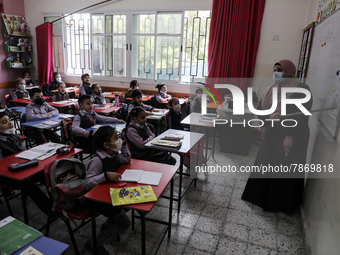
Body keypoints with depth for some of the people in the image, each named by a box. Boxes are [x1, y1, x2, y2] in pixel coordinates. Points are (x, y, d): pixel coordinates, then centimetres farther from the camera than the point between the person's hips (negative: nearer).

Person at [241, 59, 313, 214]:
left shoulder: (300, 89, -9)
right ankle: (263, 197, 30)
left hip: (291, 138, -6)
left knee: (285, 170, 4)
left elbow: (302, 115, -16)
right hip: (271, 134, 6)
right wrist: (270, 117, -18)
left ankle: (282, 204, 23)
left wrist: (290, 136, -25)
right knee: (266, 165, 12)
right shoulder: (269, 91, 9)